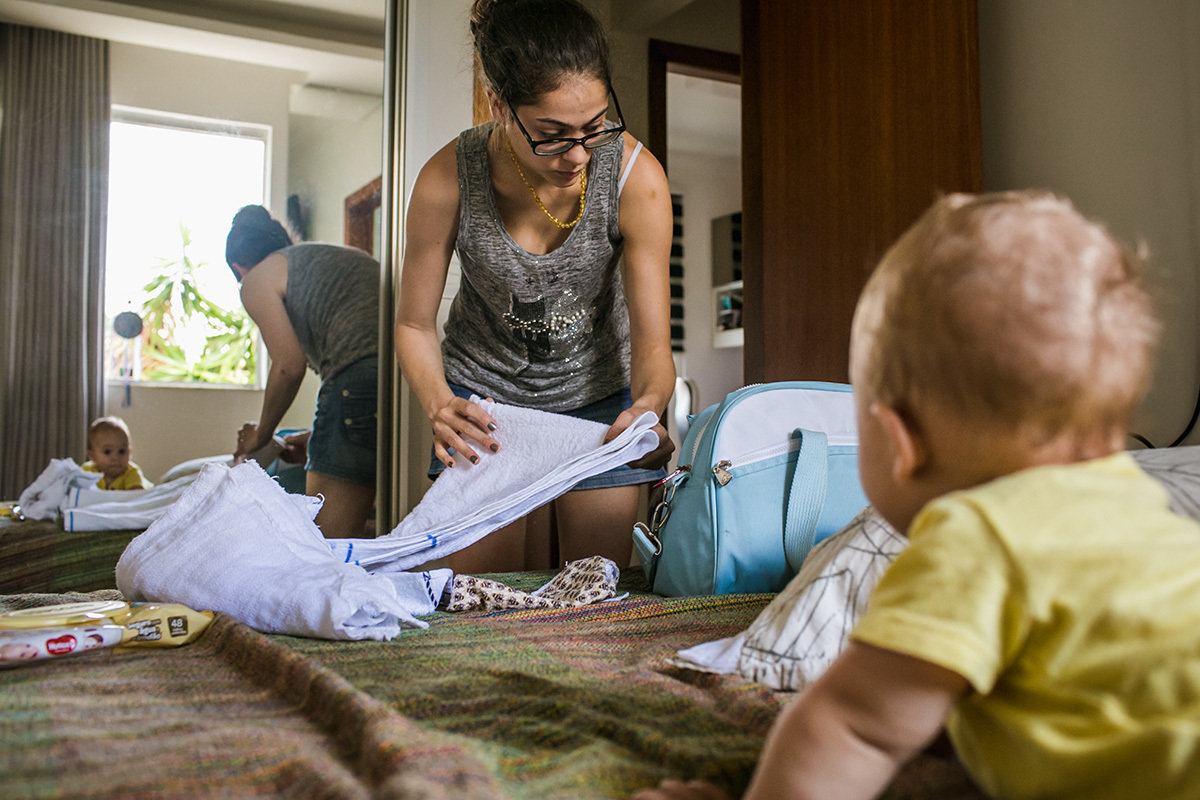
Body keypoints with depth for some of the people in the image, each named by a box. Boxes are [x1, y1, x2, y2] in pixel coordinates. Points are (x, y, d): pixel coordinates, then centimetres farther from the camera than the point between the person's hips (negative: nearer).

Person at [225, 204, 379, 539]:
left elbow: (290, 366, 2)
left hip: (363, 381, -8)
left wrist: (262, 433, 20)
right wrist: (320, 436, 41)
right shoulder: (345, 254, 35)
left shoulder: (257, 279, 13)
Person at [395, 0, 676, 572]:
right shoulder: (448, 180, -25)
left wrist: (648, 407, -41)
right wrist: (438, 404, -30)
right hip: (484, 399, 0)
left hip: (599, 395, 1)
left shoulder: (635, 175, -25)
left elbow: (653, 342, -20)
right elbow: (415, 322, -11)